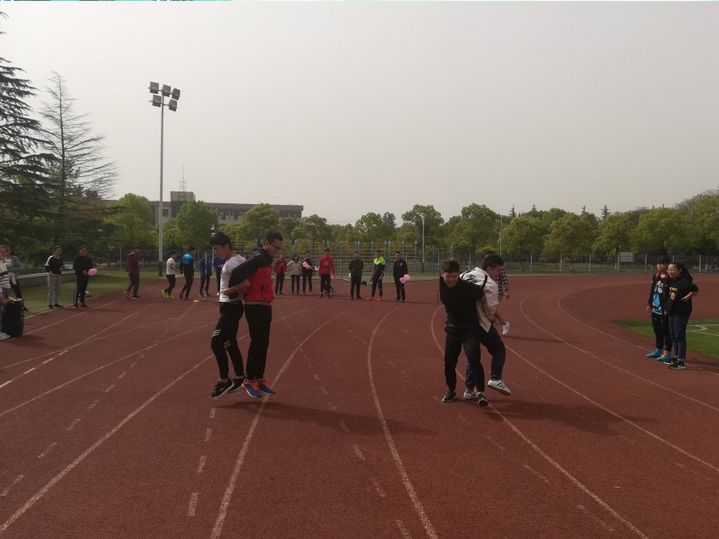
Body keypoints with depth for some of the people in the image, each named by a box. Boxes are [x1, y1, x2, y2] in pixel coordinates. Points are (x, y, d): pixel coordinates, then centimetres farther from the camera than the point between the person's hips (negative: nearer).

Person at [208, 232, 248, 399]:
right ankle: (239, 378, 25)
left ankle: (224, 381, -1)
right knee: (230, 343, 16)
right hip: (229, 307, 11)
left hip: (231, 308, -11)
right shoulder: (237, 260, 12)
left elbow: (246, 284, -31)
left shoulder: (231, 263, -19)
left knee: (216, 342, -10)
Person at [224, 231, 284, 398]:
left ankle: (259, 380, 20)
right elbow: (236, 273, -25)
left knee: (263, 343, 12)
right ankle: (249, 381, 6)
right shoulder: (258, 258, -16)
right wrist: (233, 294, -12)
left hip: (265, 307, 9)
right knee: (257, 342, -4)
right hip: (255, 307, -9)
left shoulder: (266, 259, 16)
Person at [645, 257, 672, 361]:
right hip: (655, 308, 8)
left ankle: (667, 352, 8)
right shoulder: (655, 276, 11)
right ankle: (658, 350, 29)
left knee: (666, 331, 0)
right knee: (657, 330, 17)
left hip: (665, 310, -8)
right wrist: (649, 304, 16)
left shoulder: (670, 278, -14)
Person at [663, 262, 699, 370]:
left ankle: (681, 362, 1)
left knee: (680, 336, -5)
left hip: (681, 313, -9)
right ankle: (676, 357, 31)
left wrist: (686, 297, -21)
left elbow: (695, 290, -30)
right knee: (673, 335, 18)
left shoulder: (684, 282, -19)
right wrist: (666, 308, 17)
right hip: (672, 312, 9)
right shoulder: (670, 281, 8)